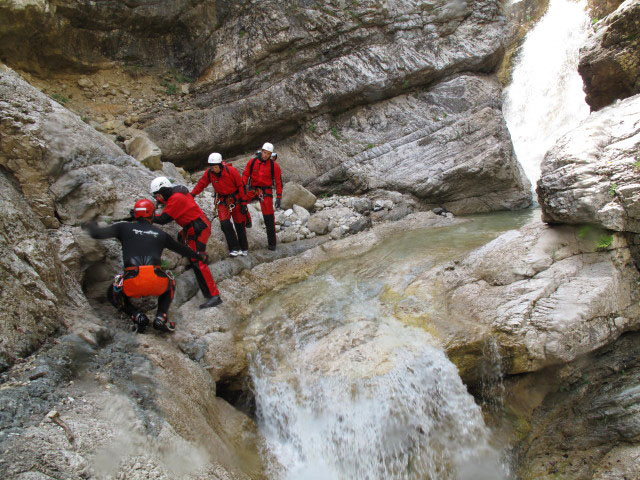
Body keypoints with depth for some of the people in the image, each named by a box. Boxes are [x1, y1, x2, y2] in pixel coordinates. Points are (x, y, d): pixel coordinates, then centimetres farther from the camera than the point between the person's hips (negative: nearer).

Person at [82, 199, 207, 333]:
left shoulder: (124, 227, 14)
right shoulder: (160, 233, 20)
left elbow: (97, 233, 12)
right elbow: (181, 249, 33)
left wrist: (91, 226, 37)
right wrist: (199, 256, 50)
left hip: (132, 282, -1)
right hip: (156, 283, 1)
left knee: (113, 294, 32)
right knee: (170, 284, 36)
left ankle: (137, 316, 6)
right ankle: (161, 317, 13)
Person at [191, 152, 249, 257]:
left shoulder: (231, 170, -19)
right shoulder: (208, 173, -9)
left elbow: (241, 186, -14)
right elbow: (201, 184, 2)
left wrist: (243, 203, -13)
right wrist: (192, 195, -7)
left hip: (235, 199, -2)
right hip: (222, 200, 2)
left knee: (239, 225, 6)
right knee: (225, 223, -16)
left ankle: (244, 249, 22)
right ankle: (234, 249, -8)